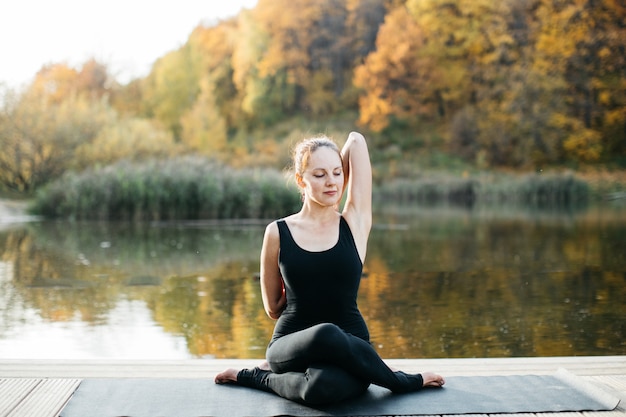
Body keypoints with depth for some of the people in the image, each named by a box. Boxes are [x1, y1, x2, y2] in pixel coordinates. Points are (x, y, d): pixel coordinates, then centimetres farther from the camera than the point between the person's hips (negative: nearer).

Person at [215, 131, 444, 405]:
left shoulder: (355, 222, 2)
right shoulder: (278, 232, 1)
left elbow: (356, 141, -1)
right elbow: (273, 308, 10)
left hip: (348, 348, -1)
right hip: (293, 345, 1)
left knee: (323, 387, -41)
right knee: (326, 335, -39)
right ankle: (405, 382, -10)